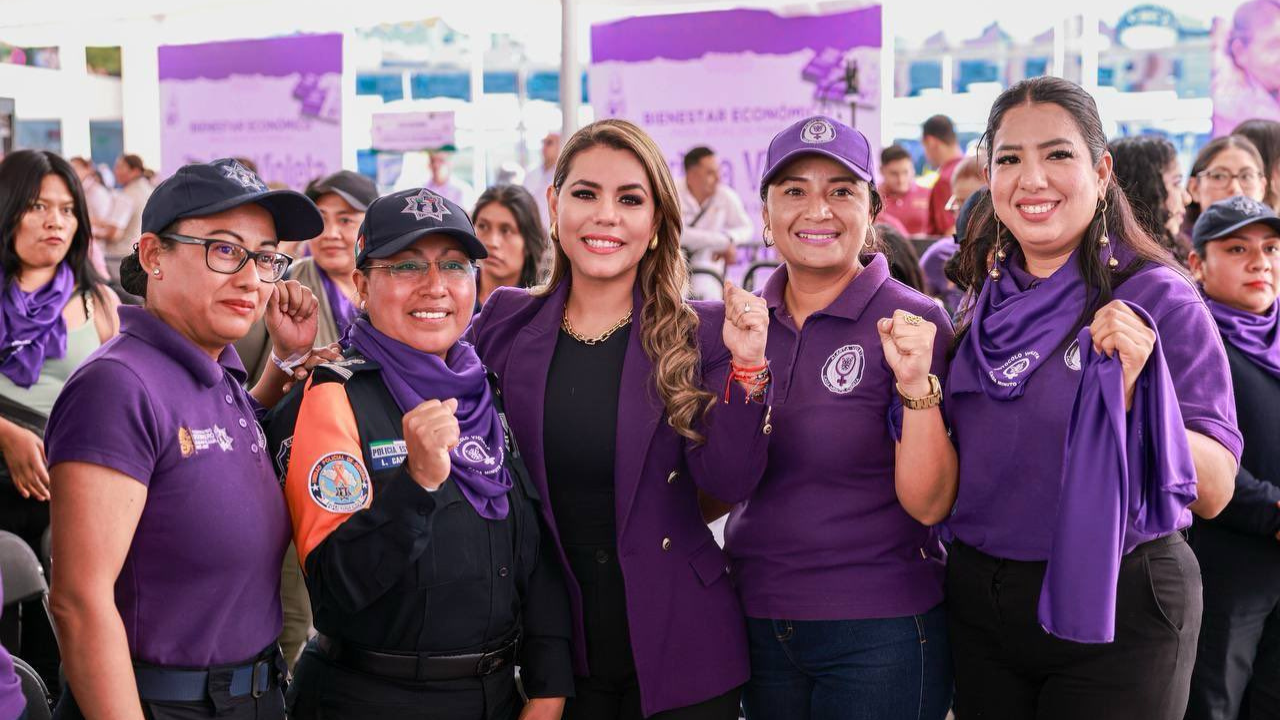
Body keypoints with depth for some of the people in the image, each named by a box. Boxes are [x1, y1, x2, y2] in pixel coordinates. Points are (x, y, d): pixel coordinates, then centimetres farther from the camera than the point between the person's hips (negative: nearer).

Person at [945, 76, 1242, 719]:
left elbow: (1212, 492, -16)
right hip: (977, 600, 5)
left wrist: (1136, 392, -30)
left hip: (1115, 614, -5)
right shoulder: (987, 302, 4)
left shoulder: (1157, 299, -11)